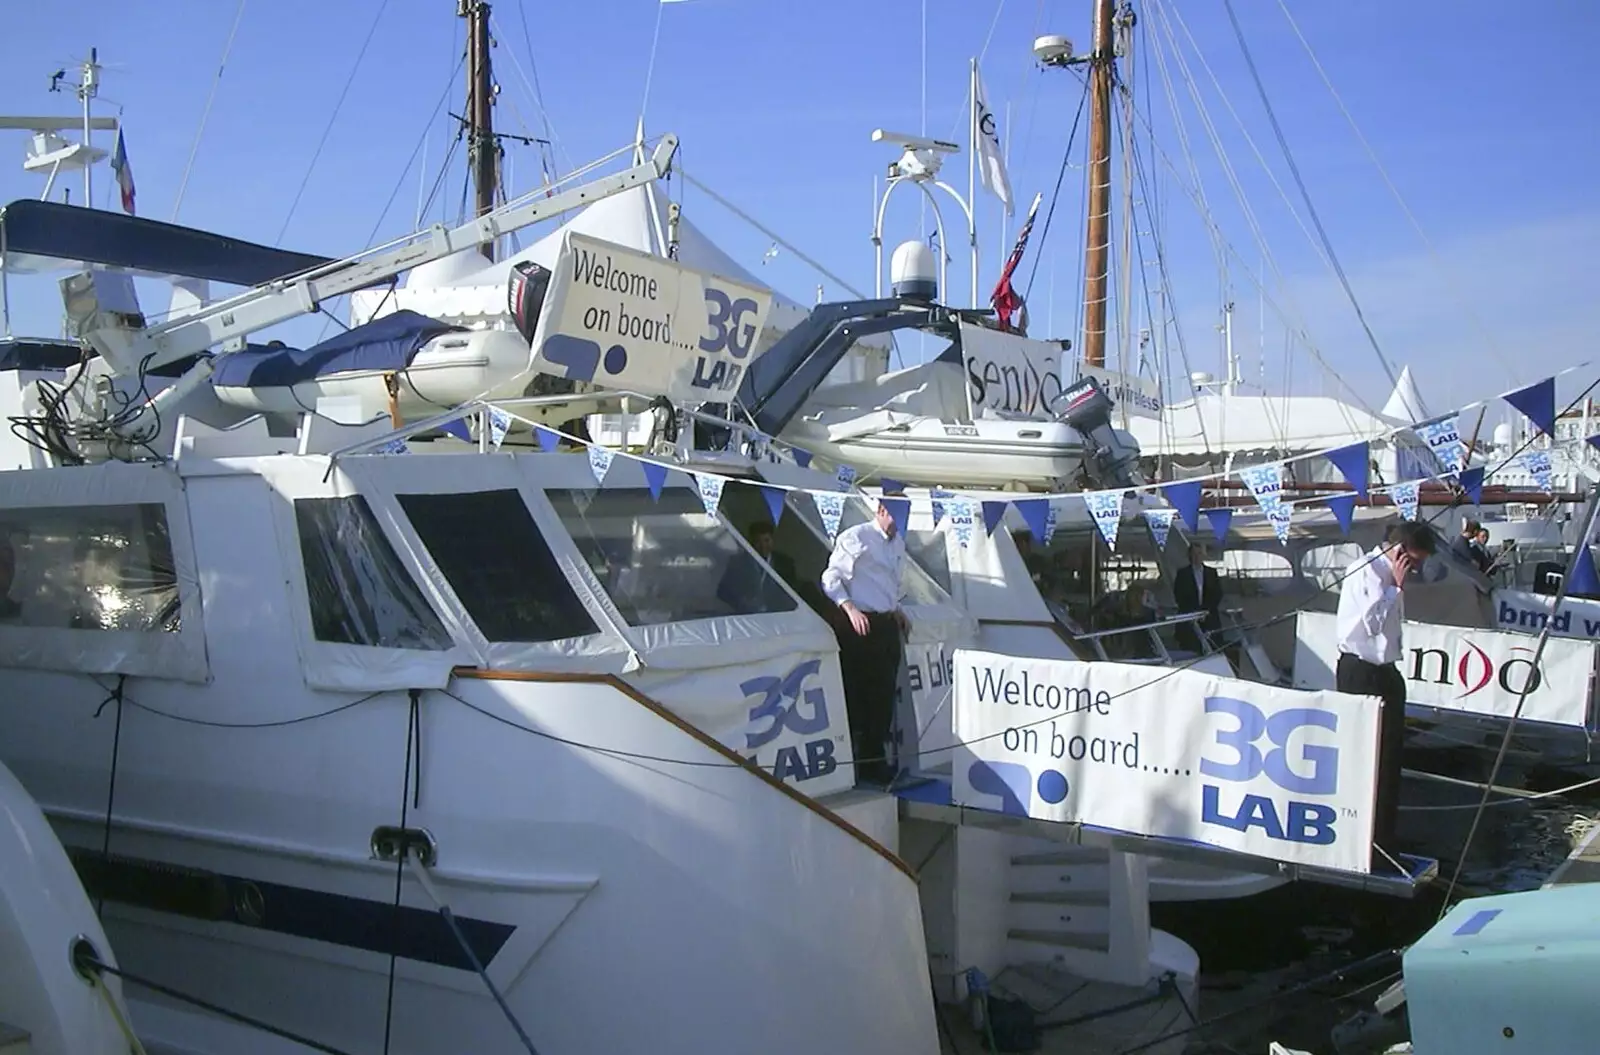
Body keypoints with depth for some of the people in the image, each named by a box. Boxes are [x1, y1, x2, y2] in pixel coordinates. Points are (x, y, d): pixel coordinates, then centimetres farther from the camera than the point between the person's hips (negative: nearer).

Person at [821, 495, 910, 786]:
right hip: (859, 625, -8)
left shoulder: (898, 543, 16)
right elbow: (831, 578, -13)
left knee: (883, 696, 11)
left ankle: (875, 761, 21)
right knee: (853, 695, -5)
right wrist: (850, 609, -24)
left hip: (887, 625, 8)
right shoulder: (855, 538, -9)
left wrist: (898, 611, 13)